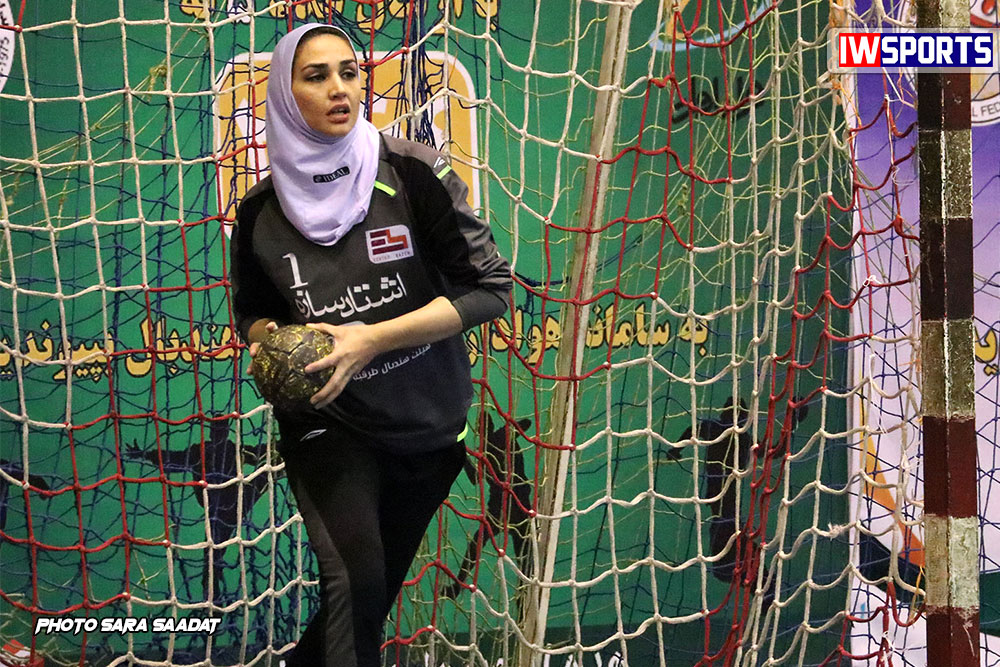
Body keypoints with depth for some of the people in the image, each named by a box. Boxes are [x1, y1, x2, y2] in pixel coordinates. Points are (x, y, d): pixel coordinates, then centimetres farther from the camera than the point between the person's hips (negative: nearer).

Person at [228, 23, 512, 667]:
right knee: (356, 582, -23)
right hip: (326, 423, -1)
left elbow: (491, 287, -13)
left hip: (426, 422, 1)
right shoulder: (262, 211, -4)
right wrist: (267, 342, -11)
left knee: (376, 591, 14)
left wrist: (372, 338, -21)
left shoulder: (414, 173, -12)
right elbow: (253, 311, 13)